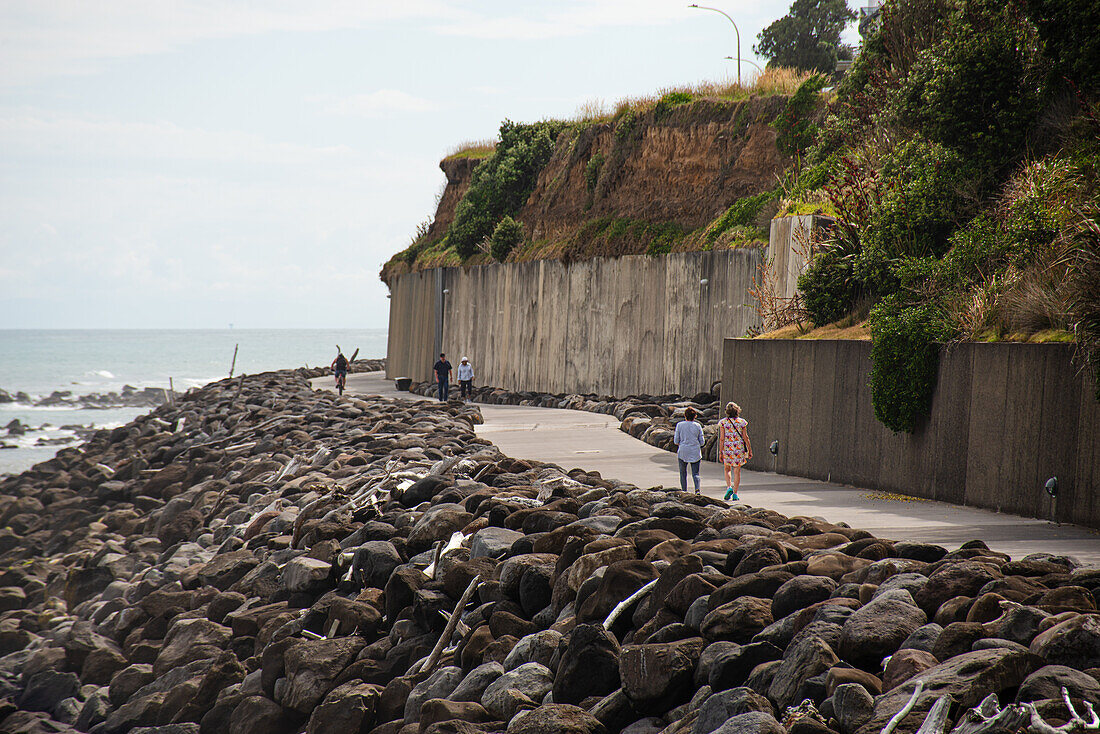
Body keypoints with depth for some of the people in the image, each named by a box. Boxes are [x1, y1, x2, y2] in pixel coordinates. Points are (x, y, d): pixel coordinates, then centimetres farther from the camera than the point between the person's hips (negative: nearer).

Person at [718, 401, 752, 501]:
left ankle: (729, 487, -3)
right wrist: (749, 450, 6)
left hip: (727, 449, 0)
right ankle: (735, 493, 4)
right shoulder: (741, 422, -2)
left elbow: (722, 439, -6)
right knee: (737, 471, 7)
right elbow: (745, 437, -1)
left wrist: (720, 452, -3)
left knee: (727, 469, 19)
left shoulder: (723, 422, -4)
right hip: (739, 449, 0)